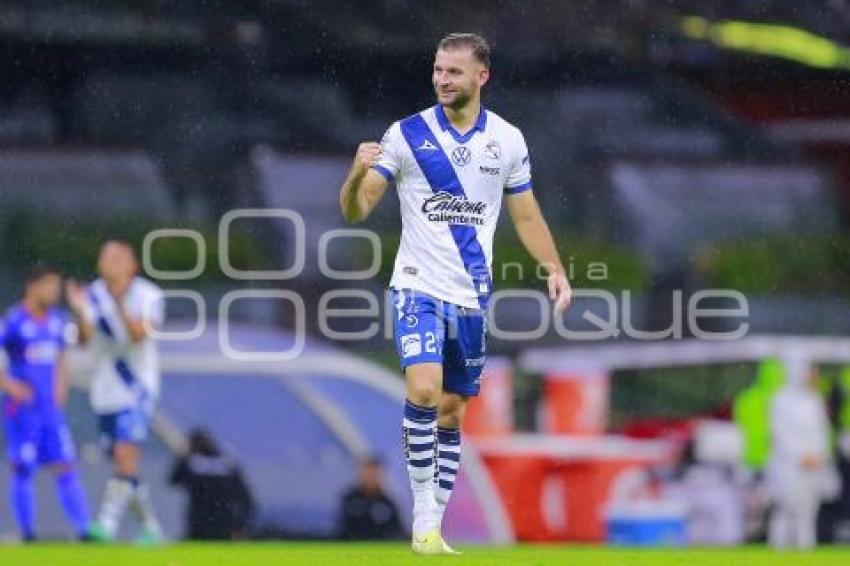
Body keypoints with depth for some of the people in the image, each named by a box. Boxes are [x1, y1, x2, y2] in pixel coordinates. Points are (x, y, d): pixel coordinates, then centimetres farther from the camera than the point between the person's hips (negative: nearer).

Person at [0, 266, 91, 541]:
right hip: (22, 410, -5)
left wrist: (60, 389, 11)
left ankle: (84, 530, -2)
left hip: (51, 411, 5)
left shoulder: (57, 320, 10)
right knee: (23, 471, 0)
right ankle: (27, 534, 7)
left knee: (65, 468, 1)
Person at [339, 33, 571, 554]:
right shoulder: (407, 135, -5)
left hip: (472, 296, 3)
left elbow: (526, 216, 14)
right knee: (424, 390, -22)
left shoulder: (508, 140, 3)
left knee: (452, 410, 8)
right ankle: (424, 515, -14)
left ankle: (433, 526, 17)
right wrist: (358, 174, -26)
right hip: (419, 286, -3)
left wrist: (555, 268, 2)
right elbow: (356, 210, -5)